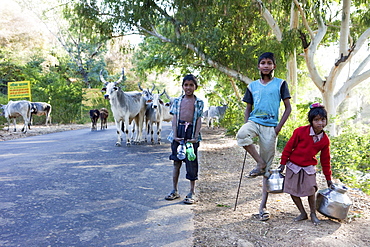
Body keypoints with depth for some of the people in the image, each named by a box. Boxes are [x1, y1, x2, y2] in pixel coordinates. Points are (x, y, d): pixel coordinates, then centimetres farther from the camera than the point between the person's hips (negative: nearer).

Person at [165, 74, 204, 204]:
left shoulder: (199, 102, 5)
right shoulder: (177, 101, 10)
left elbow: (199, 120, 0)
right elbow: (174, 118, 5)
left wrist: (195, 137, -10)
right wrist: (175, 135, -6)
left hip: (191, 132, -2)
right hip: (179, 131, 2)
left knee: (192, 162, 1)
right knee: (176, 162, 8)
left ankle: (192, 192, 12)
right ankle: (175, 190, 20)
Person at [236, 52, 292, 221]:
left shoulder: (280, 84, 6)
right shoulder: (252, 86, 13)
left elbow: (288, 108, 5)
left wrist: (279, 126, -6)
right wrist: (247, 124, 1)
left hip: (270, 126, -2)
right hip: (254, 121, 2)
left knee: (268, 168, -1)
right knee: (241, 135, -35)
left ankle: (263, 206, 8)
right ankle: (259, 164, -12)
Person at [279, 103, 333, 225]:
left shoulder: (325, 140, -4)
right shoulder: (300, 131, -15)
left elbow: (325, 160, 6)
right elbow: (288, 147, -6)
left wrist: (328, 178, 11)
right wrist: (283, 163, -3)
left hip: (308, 168, 1)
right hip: (293, 166, -1)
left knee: (311, 191, -9)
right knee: (293, 192, 1)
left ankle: (313, 214, 15)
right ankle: (303, 213, 20)